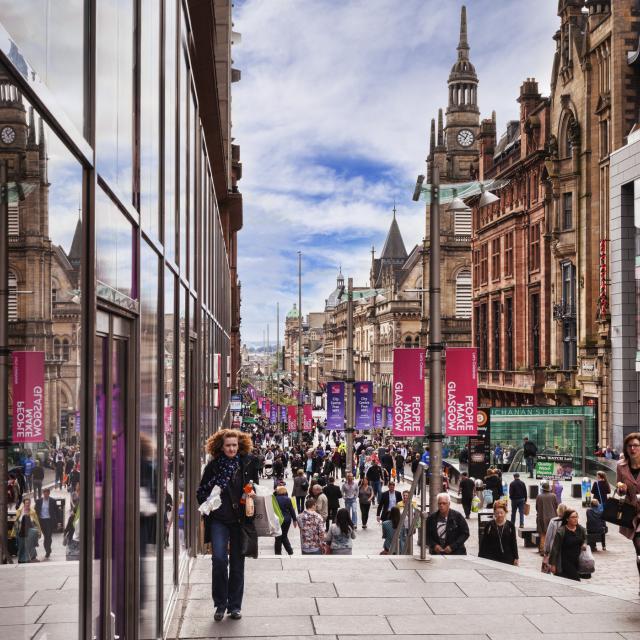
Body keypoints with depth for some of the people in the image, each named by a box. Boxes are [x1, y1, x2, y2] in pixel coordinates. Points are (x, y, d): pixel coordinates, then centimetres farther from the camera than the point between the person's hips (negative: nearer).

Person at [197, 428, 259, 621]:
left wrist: (251, 493, -6)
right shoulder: (213, 466, 1)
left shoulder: (248, 464, 3)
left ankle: (235, 605, 19)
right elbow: (201, 492, 8)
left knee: (237, 563, 6)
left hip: (240, 519, 1)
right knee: (219, 558, -14)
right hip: (219, 519, -1)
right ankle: (220, 604, 2)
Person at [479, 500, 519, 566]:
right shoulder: (489, 525, 0)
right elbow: (484, 543, 3)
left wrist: (516, 558, 5)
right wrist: (481, 558, 1)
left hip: (507, 558, 1)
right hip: (492, 558, -1)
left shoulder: (510, 526, 3)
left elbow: (513, 542, 8)